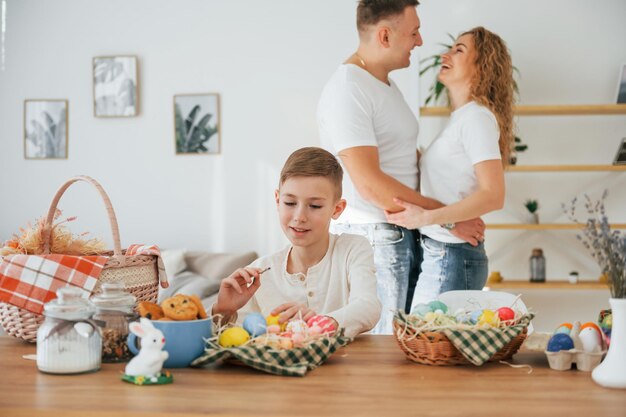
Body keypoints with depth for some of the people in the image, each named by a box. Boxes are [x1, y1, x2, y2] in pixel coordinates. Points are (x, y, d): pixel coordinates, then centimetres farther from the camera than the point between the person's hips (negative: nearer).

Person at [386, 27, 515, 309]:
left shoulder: (477, 117, -11)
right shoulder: (460, 118, 18)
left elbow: (493, 196, -21)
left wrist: (426, 217, -25)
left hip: (451, 257, -9)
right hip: (436, 252, 9)